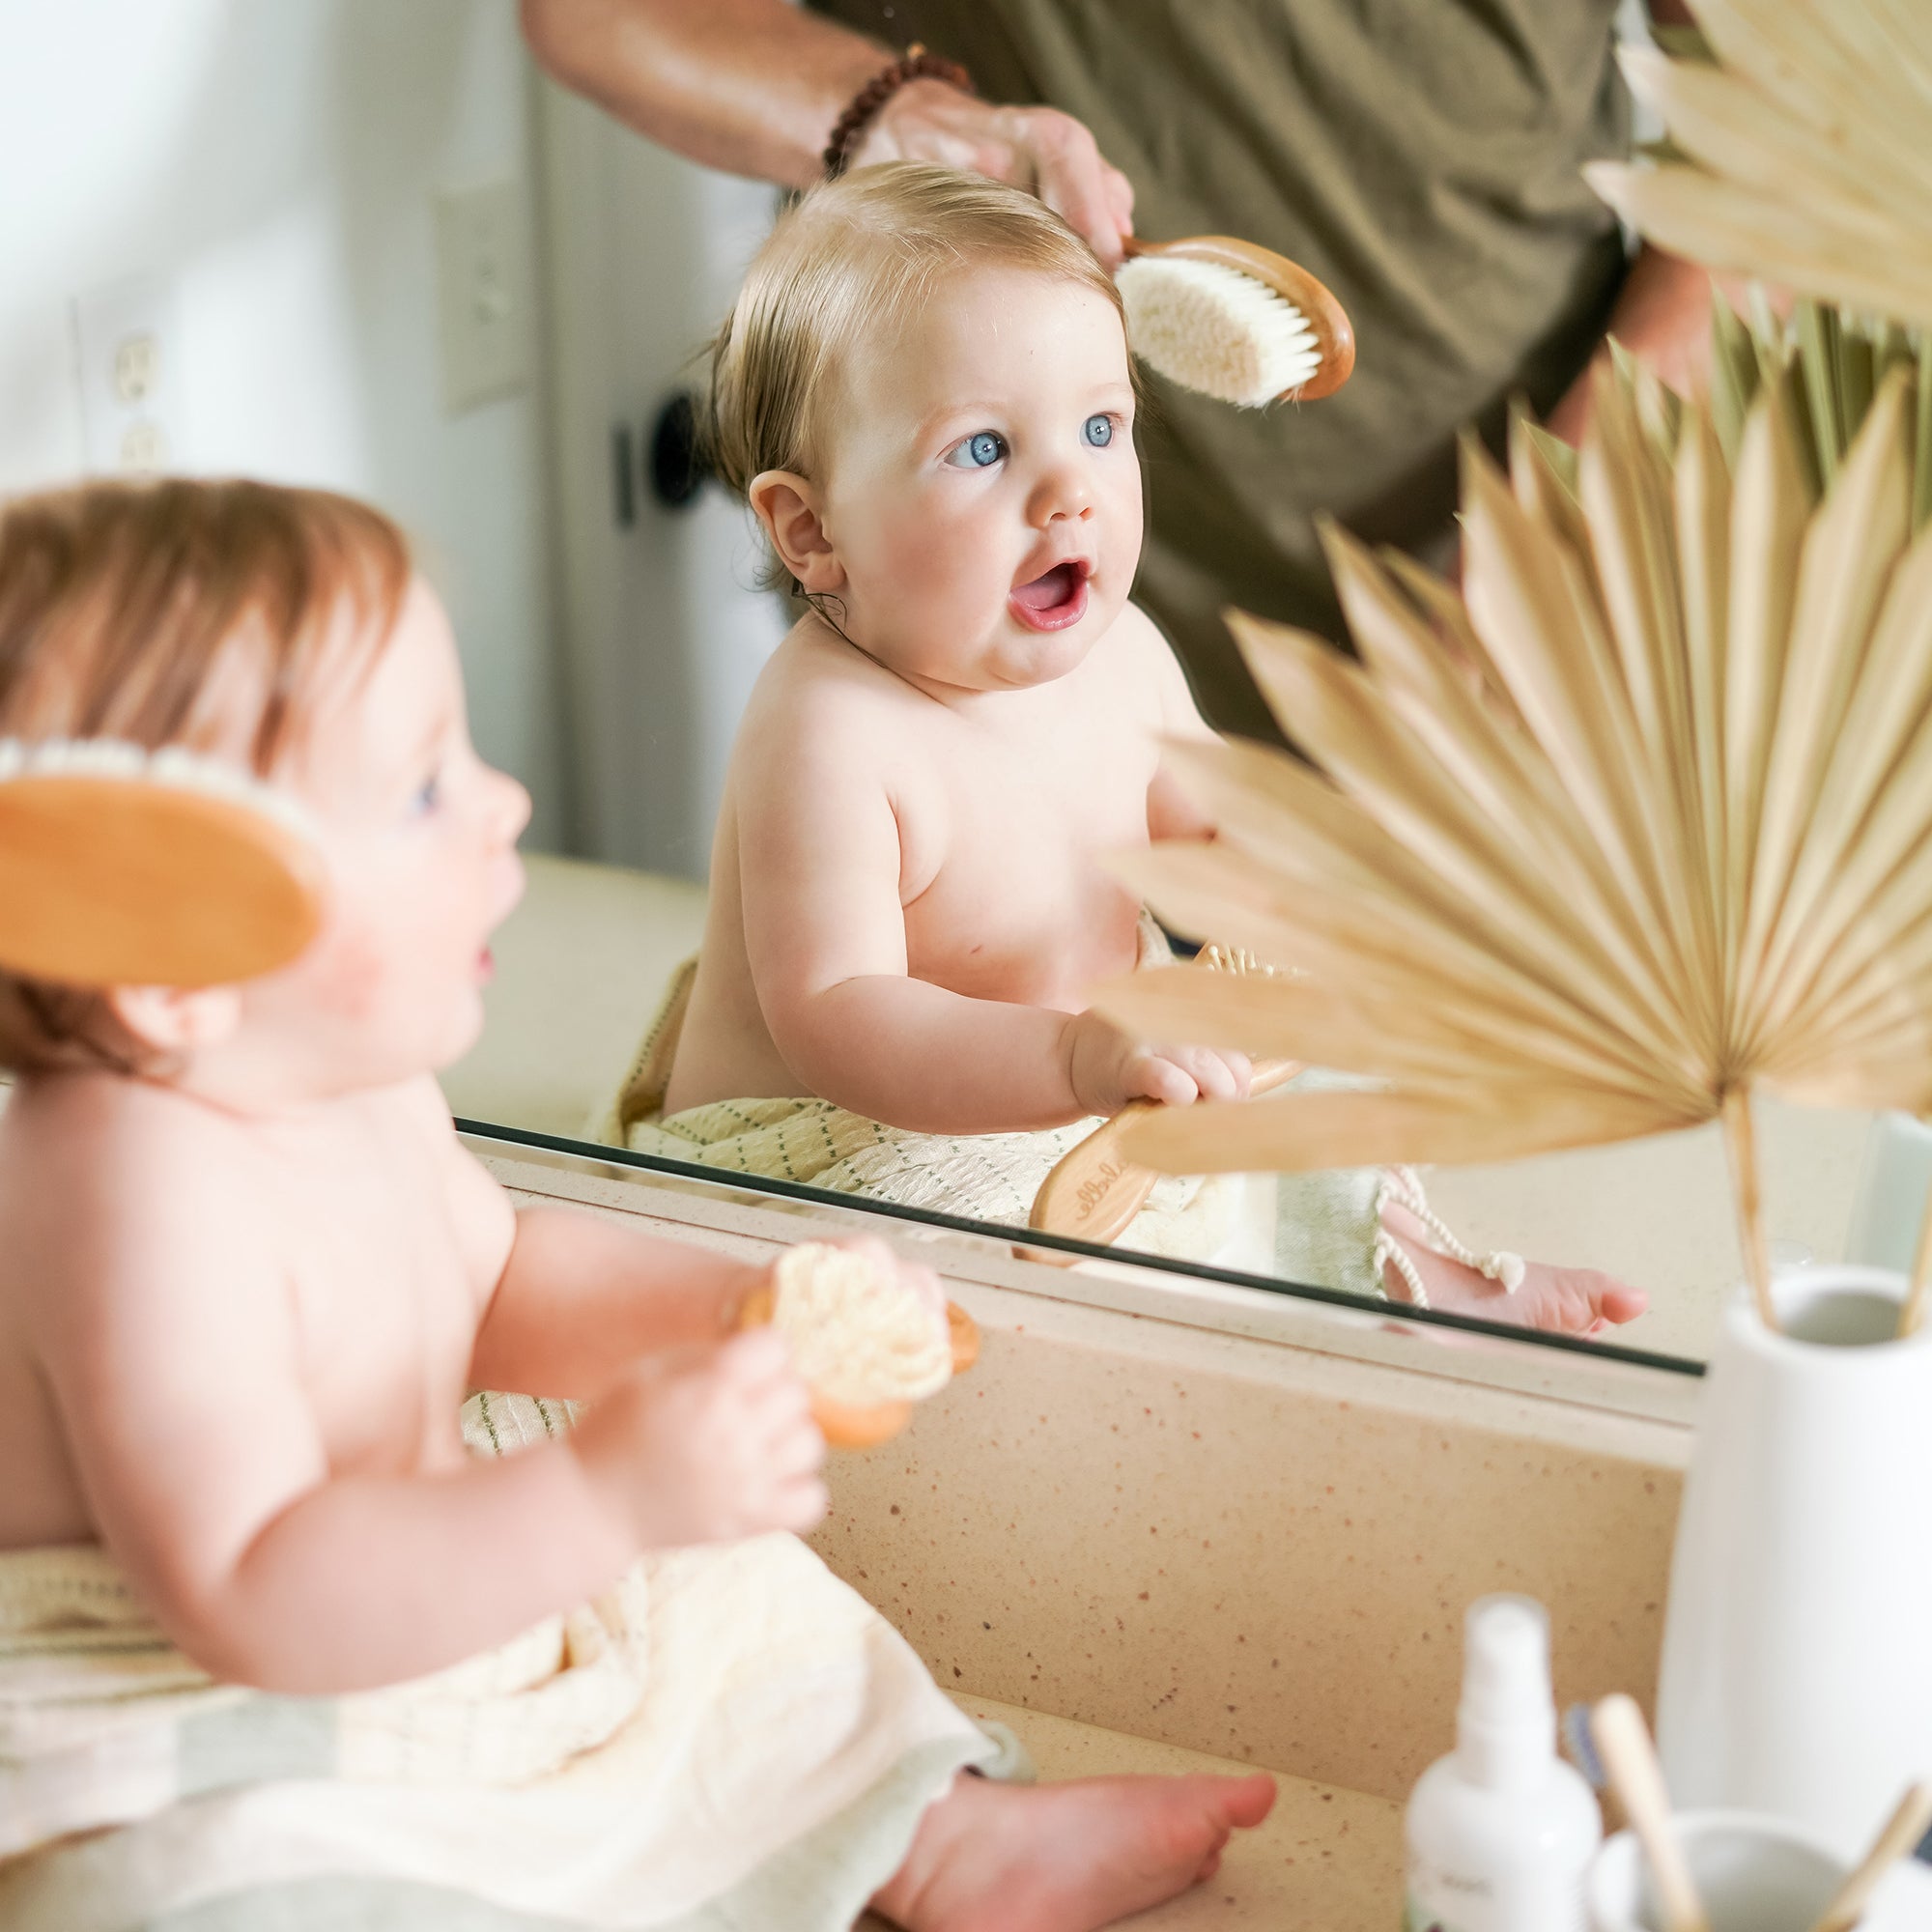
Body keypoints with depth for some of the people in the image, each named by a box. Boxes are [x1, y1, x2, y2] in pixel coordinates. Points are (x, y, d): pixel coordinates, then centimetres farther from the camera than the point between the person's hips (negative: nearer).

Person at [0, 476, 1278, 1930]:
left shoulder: (347, 1078, -3)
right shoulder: (140, 1192, -34)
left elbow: (497, 1280, 15)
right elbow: (249, 1600, -38)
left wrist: (745, 1308, -2)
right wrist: (606, 1497, -45)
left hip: (408, 1639, 10)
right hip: (204, 1789, -10)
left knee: (729, 1600, 17)